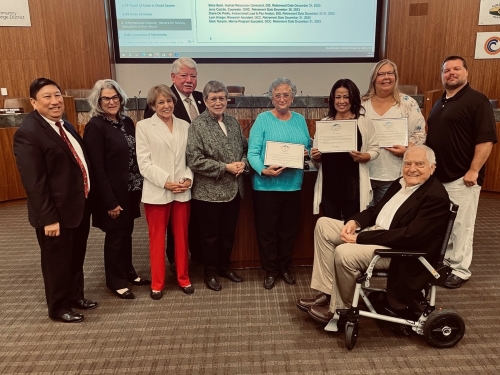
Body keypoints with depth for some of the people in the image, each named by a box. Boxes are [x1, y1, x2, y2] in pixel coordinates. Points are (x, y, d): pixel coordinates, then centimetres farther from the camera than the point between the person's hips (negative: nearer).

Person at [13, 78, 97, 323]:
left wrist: (88, 199, 12)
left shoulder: (63, 125, 9)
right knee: (57, 261, 11)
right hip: (57, 212, -8)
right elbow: (33, 182, -21)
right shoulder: (28, 133, -19)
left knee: (77, 257, 23)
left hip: (80, 205, 8)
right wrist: (48, 218, -22)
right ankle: (59, 307, 32)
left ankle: (76, 296, 43)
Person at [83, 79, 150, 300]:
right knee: (115, 235, 8)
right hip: (113, 192, -6)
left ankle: (128, 273, 36)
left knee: (127, 232, 18)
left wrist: (140, 185, 5)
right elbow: (97, 168, -16)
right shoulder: (95, 126, -14)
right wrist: (110, 201, -17)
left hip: (131, 189, 6)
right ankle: (115, 281, 26)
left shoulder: (127, 122, 7)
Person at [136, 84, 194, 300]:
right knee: (157, 239, 9)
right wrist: (166, 182, -15)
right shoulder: (144, 126, 0)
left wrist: (188, 178, -10)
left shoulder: (185, 126, 8)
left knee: (182, 237, 13)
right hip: (156, 192, -2)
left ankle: (183, 278, 29)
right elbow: (144, 163, -7)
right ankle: (157, 283, 23)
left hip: (182, 191, 3)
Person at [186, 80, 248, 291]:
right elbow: (194, 160, -18)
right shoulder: (198, 125, -10)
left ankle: (225, 267, 35)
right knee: (210, 234, 8)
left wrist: (243, 163, -7)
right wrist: (225, 167, -18)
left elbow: (245, 148, 15)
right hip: (209, 191, -6)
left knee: (229, 232, 17)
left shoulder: (233, 122, 9)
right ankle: (210, 272, 26)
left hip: (233, 189, 6)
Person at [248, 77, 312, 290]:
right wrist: (263, 170, -27)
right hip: (266, 185, -4)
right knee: (267, 230, 5)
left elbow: (308, 146, 15)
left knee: (289, 228, 13)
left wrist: (307, 153, -8)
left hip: (293, 184, 4)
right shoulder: (263, 119, -4)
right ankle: (270, 270, 22)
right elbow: (253, 152, -11)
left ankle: (285, 267, 31)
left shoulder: (300, 120, 10)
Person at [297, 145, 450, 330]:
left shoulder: (436, 197, -16)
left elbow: (410, 235, -24)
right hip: (373, 232, 10)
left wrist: (360, 238, -23)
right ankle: (326, 293, -2)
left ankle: (340, 309, -4)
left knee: (344, 253, -31)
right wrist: (355, 221, -4)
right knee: (323, 224, 0)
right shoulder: (401, 183, 12)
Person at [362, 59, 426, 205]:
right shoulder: (362, 103, 5)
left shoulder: (408, 104, 0)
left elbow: (419, 133, 0)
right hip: (363, 173, 2)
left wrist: (407, 149, -16)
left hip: (393, 175, -1)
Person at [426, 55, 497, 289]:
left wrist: (474, 171, -21)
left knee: (460, 226, 0)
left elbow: (486, 139, -16)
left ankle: (460, 271, 13)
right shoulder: (439, 103, 16)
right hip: (437, 176, 8)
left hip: (461, 178, -8)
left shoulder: (477, 101, -9)